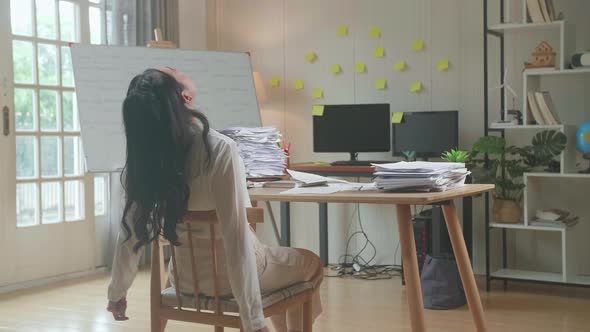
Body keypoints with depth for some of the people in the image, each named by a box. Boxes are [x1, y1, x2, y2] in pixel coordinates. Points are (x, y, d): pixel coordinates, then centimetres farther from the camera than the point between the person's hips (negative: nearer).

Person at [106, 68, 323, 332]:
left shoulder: (142, 158, -13)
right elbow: (236, 238, -31)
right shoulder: (220, 150, -29)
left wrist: (116, 292, 8)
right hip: (228, 278, -5)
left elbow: (130, 233, -6)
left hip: (185, 279, 6)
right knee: (311, 264, 25)